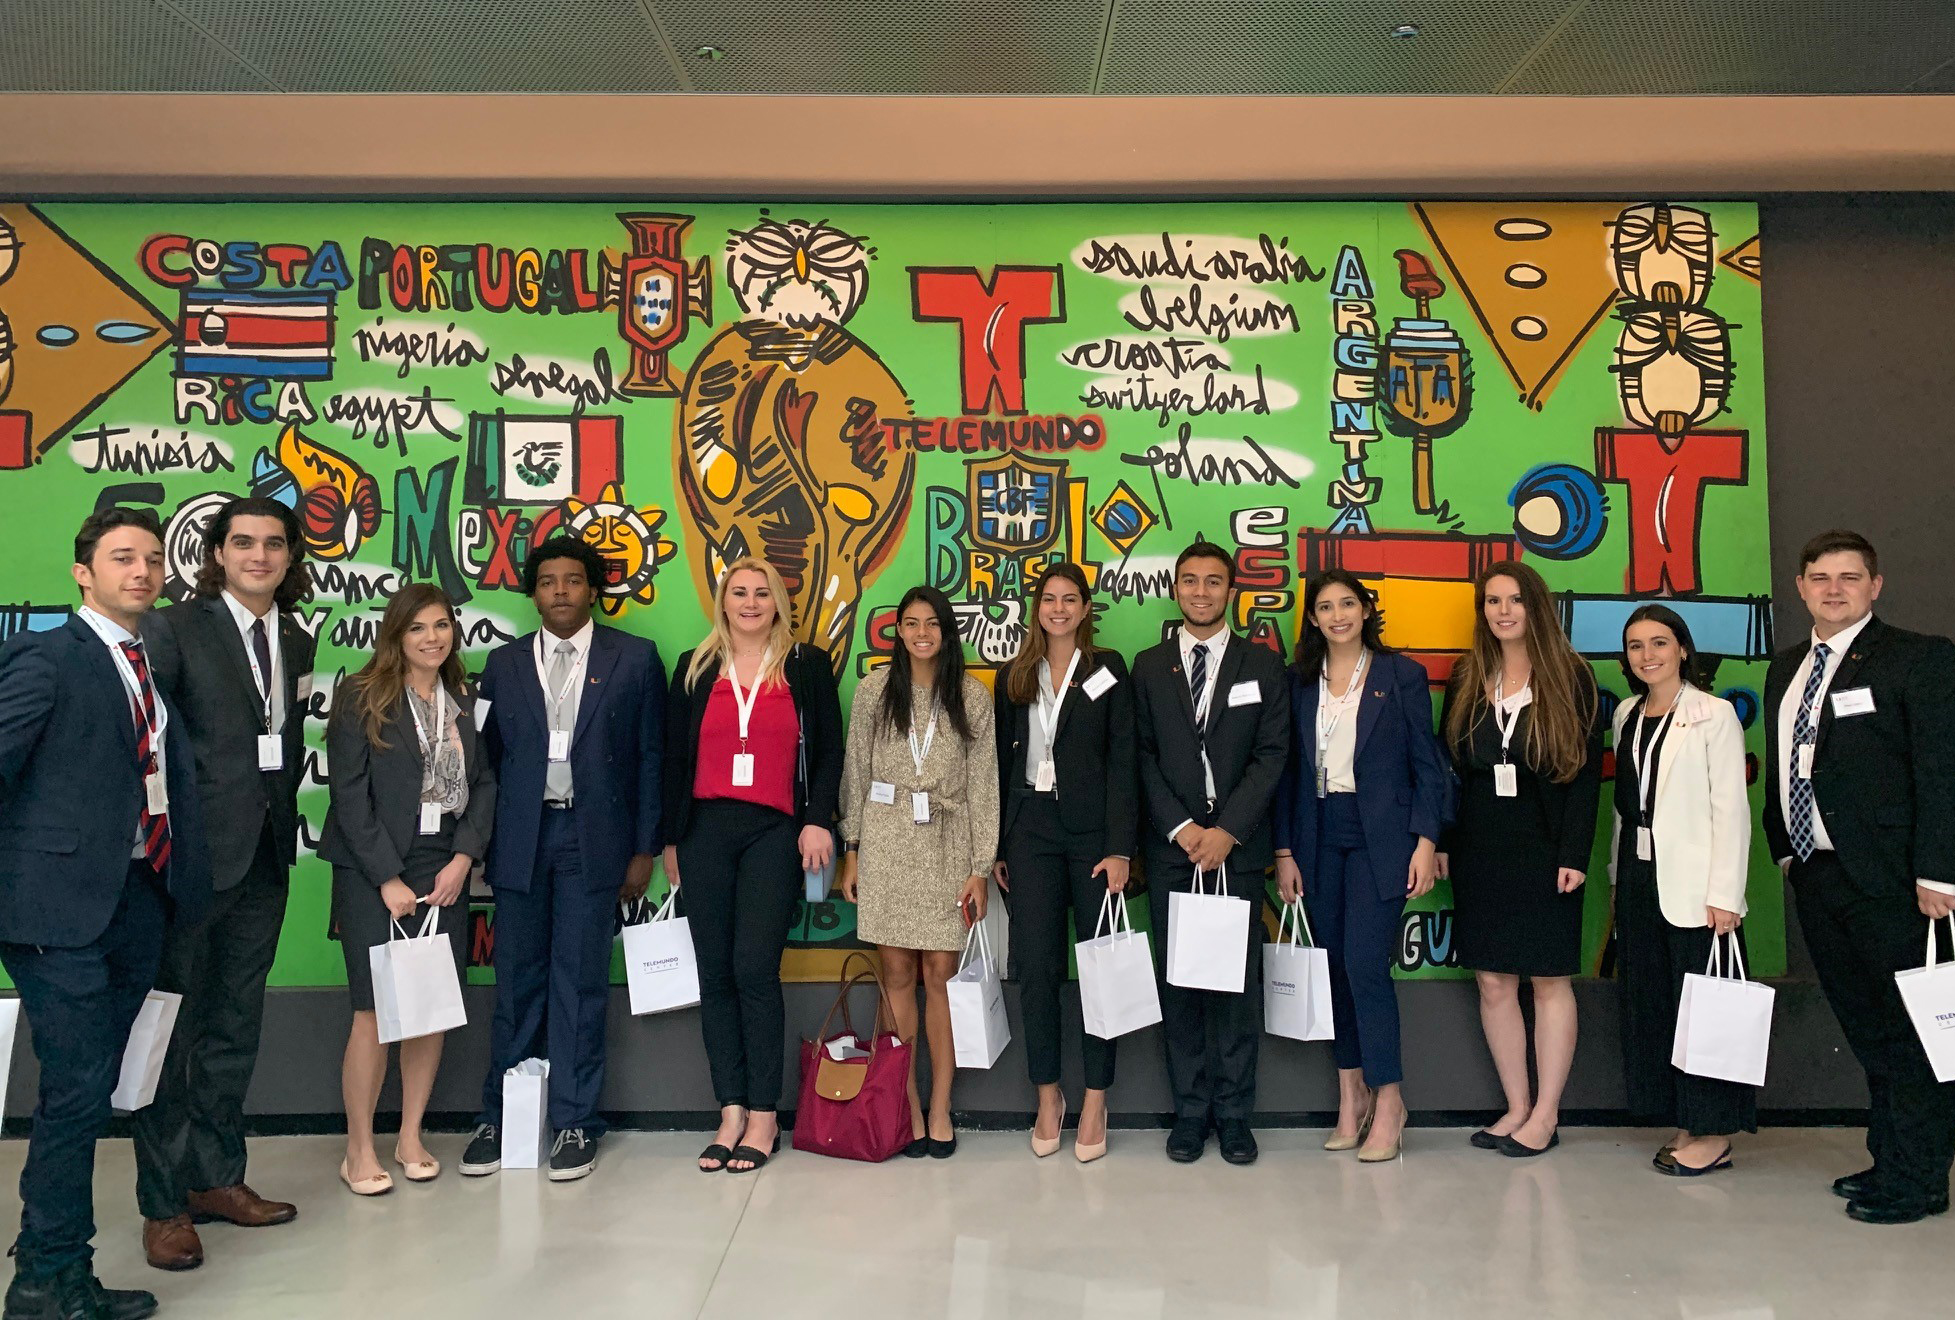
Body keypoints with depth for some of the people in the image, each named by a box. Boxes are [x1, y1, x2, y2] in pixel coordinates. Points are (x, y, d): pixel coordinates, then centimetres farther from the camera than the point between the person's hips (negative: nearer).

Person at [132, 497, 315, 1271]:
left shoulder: (297, 642, 11)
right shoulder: (174, 629, -7)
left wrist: (283, 815, 5)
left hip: (264, 859, 6)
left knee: (235, 1030, 15)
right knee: (171, 1029, 3)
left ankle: (216, 1178, 29)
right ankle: (163, 1205, 14)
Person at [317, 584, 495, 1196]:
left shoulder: (464, 701, 10)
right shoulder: (361, 697, -3)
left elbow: (484, 783, 8)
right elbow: (349, 795, -7)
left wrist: (462, 859, -5)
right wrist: (388, 879, -10)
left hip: (445, 870, 4)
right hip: (372, 872, -4)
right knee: (375, 1009, -4)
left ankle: (410, 1138, 19)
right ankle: (359, 1150, 11)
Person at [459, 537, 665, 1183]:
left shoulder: (634, 658, 3)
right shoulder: (503, 664, 10)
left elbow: (651, 757, 2)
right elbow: (487, 757, 10)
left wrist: (644, 849, -1)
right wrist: (484, 844, 3)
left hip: (594, 839, -2)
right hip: (521, 839, 2)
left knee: (580, 984, 3)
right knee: (517, 983, 8)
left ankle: (575, 1123, 14)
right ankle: (498, 1118, 20)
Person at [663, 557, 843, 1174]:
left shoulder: (808, 666, 6)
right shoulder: (694, 668, 12)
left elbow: (829, 750, 4)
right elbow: (674, 756, 13)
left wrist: (818, 821, -7)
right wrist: (669, 837, 11)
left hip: (774, 832, -3)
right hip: (705, 831, 3)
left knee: (755, 968, -9)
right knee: (715, 973, 4)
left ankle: (763, 1116, 2)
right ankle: (731, 1113, 12)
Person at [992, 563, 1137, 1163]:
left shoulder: (1109, 670, 2)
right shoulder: (1015, 677, 11)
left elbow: (1122, 761, -4)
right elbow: (1003, 764, 11)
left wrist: (1119, 848, -11)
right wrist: (997, 848, 7)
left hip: (1093, 829, -2)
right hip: (1032, 829, 2)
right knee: (1035, 965, 2)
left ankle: (1095, 1101, 15)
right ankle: (1048, 1097, 16)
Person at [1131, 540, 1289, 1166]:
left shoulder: (1263, 665, 6)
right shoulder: (1149, 666, 9)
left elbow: (1272, 754, -1)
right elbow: (1143, 756, 4)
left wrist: (1227, 830, -11)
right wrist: (1181, 827, -9)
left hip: (1238, 845, -1)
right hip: (1171, 847, 1)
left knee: (1239, 979, 3)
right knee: (1178, 980, 4)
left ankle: (1234, 1113, 14)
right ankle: (1190, 1111, 15)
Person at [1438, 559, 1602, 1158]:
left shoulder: (1570, 679, -2)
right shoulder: (1466, 680, 8)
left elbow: (1586, 772, -5)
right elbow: (1449, 766, 8)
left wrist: (1574, 855, -12)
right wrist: (1442, 843, 1)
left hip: (1544, 851, -3)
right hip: (1479, 850, 4)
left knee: (1550, 981, 4)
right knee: (1492, 982, 6)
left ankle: (1546, 1114, 14)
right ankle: (1517, 1107, 18)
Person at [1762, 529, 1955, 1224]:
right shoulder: (1785, 669, 15)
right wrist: (1785, 850, 11)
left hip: (1890, 880, -6)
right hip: (1816, 875, 6)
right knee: (1866, 1031, 14)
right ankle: (1888, 1161, 25)